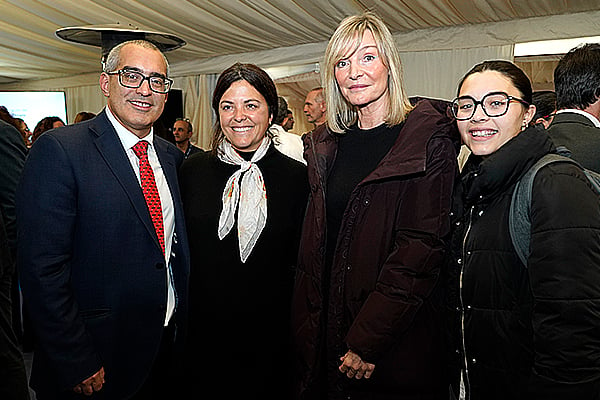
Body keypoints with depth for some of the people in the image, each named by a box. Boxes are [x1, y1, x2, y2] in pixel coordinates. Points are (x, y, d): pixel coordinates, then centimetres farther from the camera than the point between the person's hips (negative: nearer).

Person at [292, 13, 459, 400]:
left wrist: (367, 339, -20)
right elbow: (313, 248, 7)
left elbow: (422, 246, -17)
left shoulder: (428, 139, -10)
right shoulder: (327, 144, 6)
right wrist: (306, 333, 1)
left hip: (395, 346, -4)